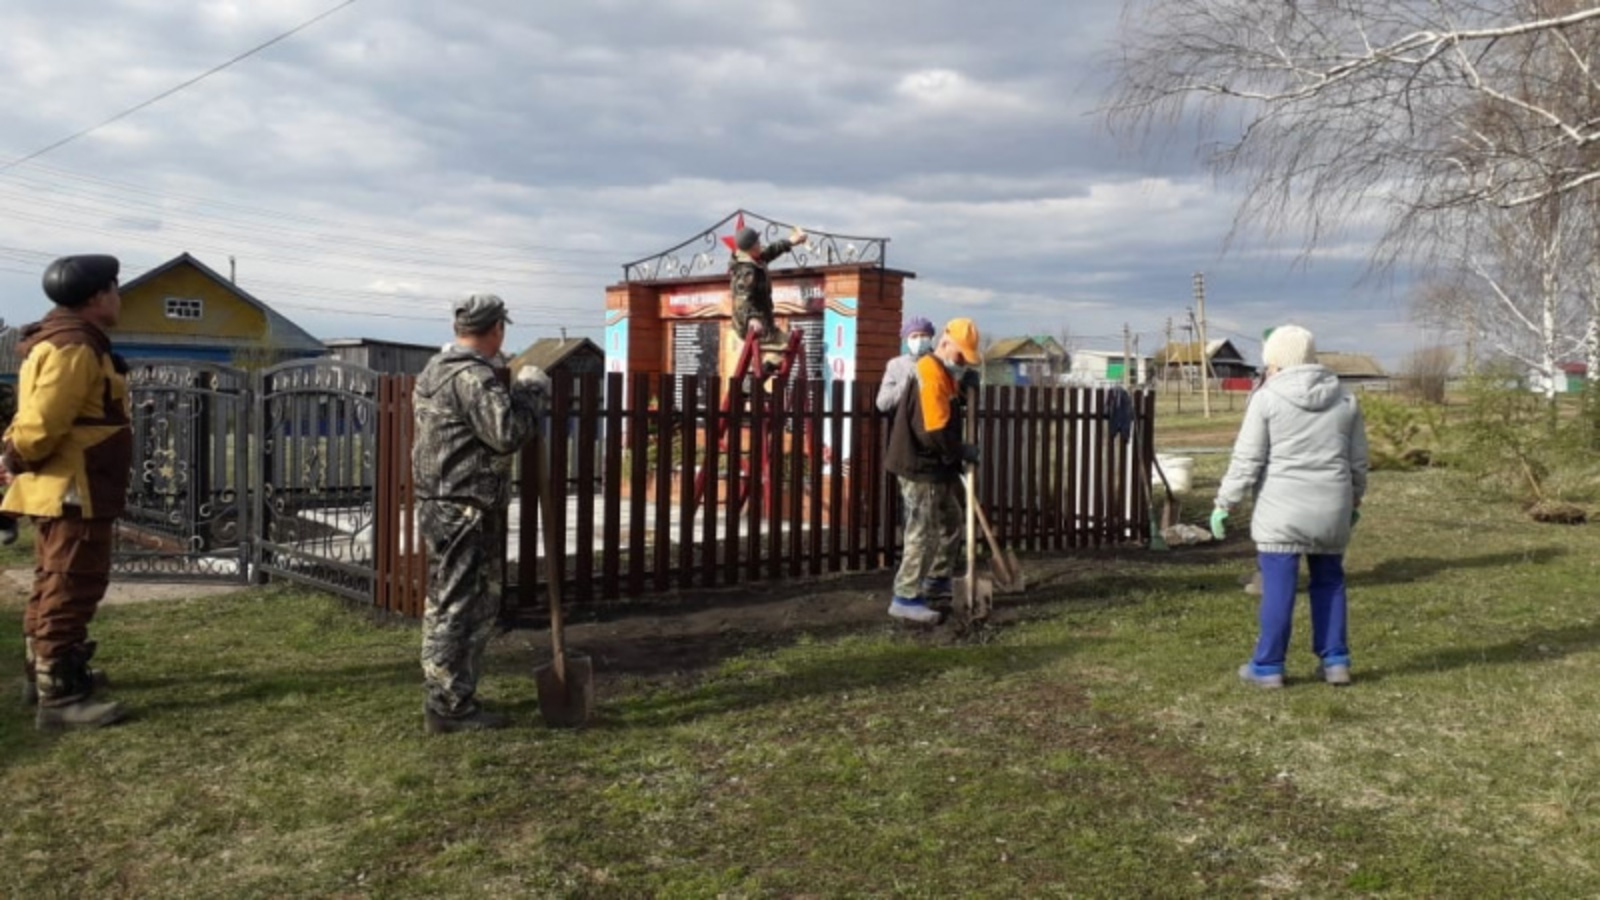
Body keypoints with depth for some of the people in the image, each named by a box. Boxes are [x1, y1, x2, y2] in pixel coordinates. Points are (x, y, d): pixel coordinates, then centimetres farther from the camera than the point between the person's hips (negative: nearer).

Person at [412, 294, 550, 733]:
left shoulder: (435, 369, 15)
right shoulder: (474, 377, -18)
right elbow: (507, 432, -26)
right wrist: (532, 391, -10)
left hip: (437, 503, 11)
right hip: (462, 509, -11)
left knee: (447, 602, 18)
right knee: (457, 605, -4)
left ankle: (445, 696, 28)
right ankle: (449, 706, 3)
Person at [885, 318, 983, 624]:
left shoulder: (944, 374, 13)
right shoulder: (931, 376, -22)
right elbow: (935, 432, -26)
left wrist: (957, 456, 10)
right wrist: (963, 452, -12)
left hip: (935, 468, 11)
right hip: (921, 469, -11)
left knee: (951, 523, 22)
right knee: (923, 533, -6)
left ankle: (936, 581, 37)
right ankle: (905, 598, 1)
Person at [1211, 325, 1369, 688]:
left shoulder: (1267, 398, -6)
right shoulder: (1345, 400, 8)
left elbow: (1246, 460, -8)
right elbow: (1358, 462, 13)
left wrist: (1224, 504, -2)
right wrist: (1354, 503, 26)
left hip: (1281, 510, -4)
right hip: (1331, 509, 5)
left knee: (1278, 587, 0)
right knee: (1329, 581, 17)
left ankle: (1268, 667, 7)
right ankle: (1335, 661, 19)